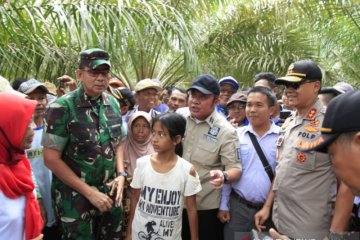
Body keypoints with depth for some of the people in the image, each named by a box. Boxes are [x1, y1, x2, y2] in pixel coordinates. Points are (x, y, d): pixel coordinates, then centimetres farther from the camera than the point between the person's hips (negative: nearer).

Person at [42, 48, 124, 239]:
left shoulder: (113, 104, 1)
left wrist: (121, 174, -3)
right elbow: (51, 159, -16)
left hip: (109, 191, 6)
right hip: (75, 196, -5)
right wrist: (89, 191, -16)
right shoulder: (62, 107, -16)